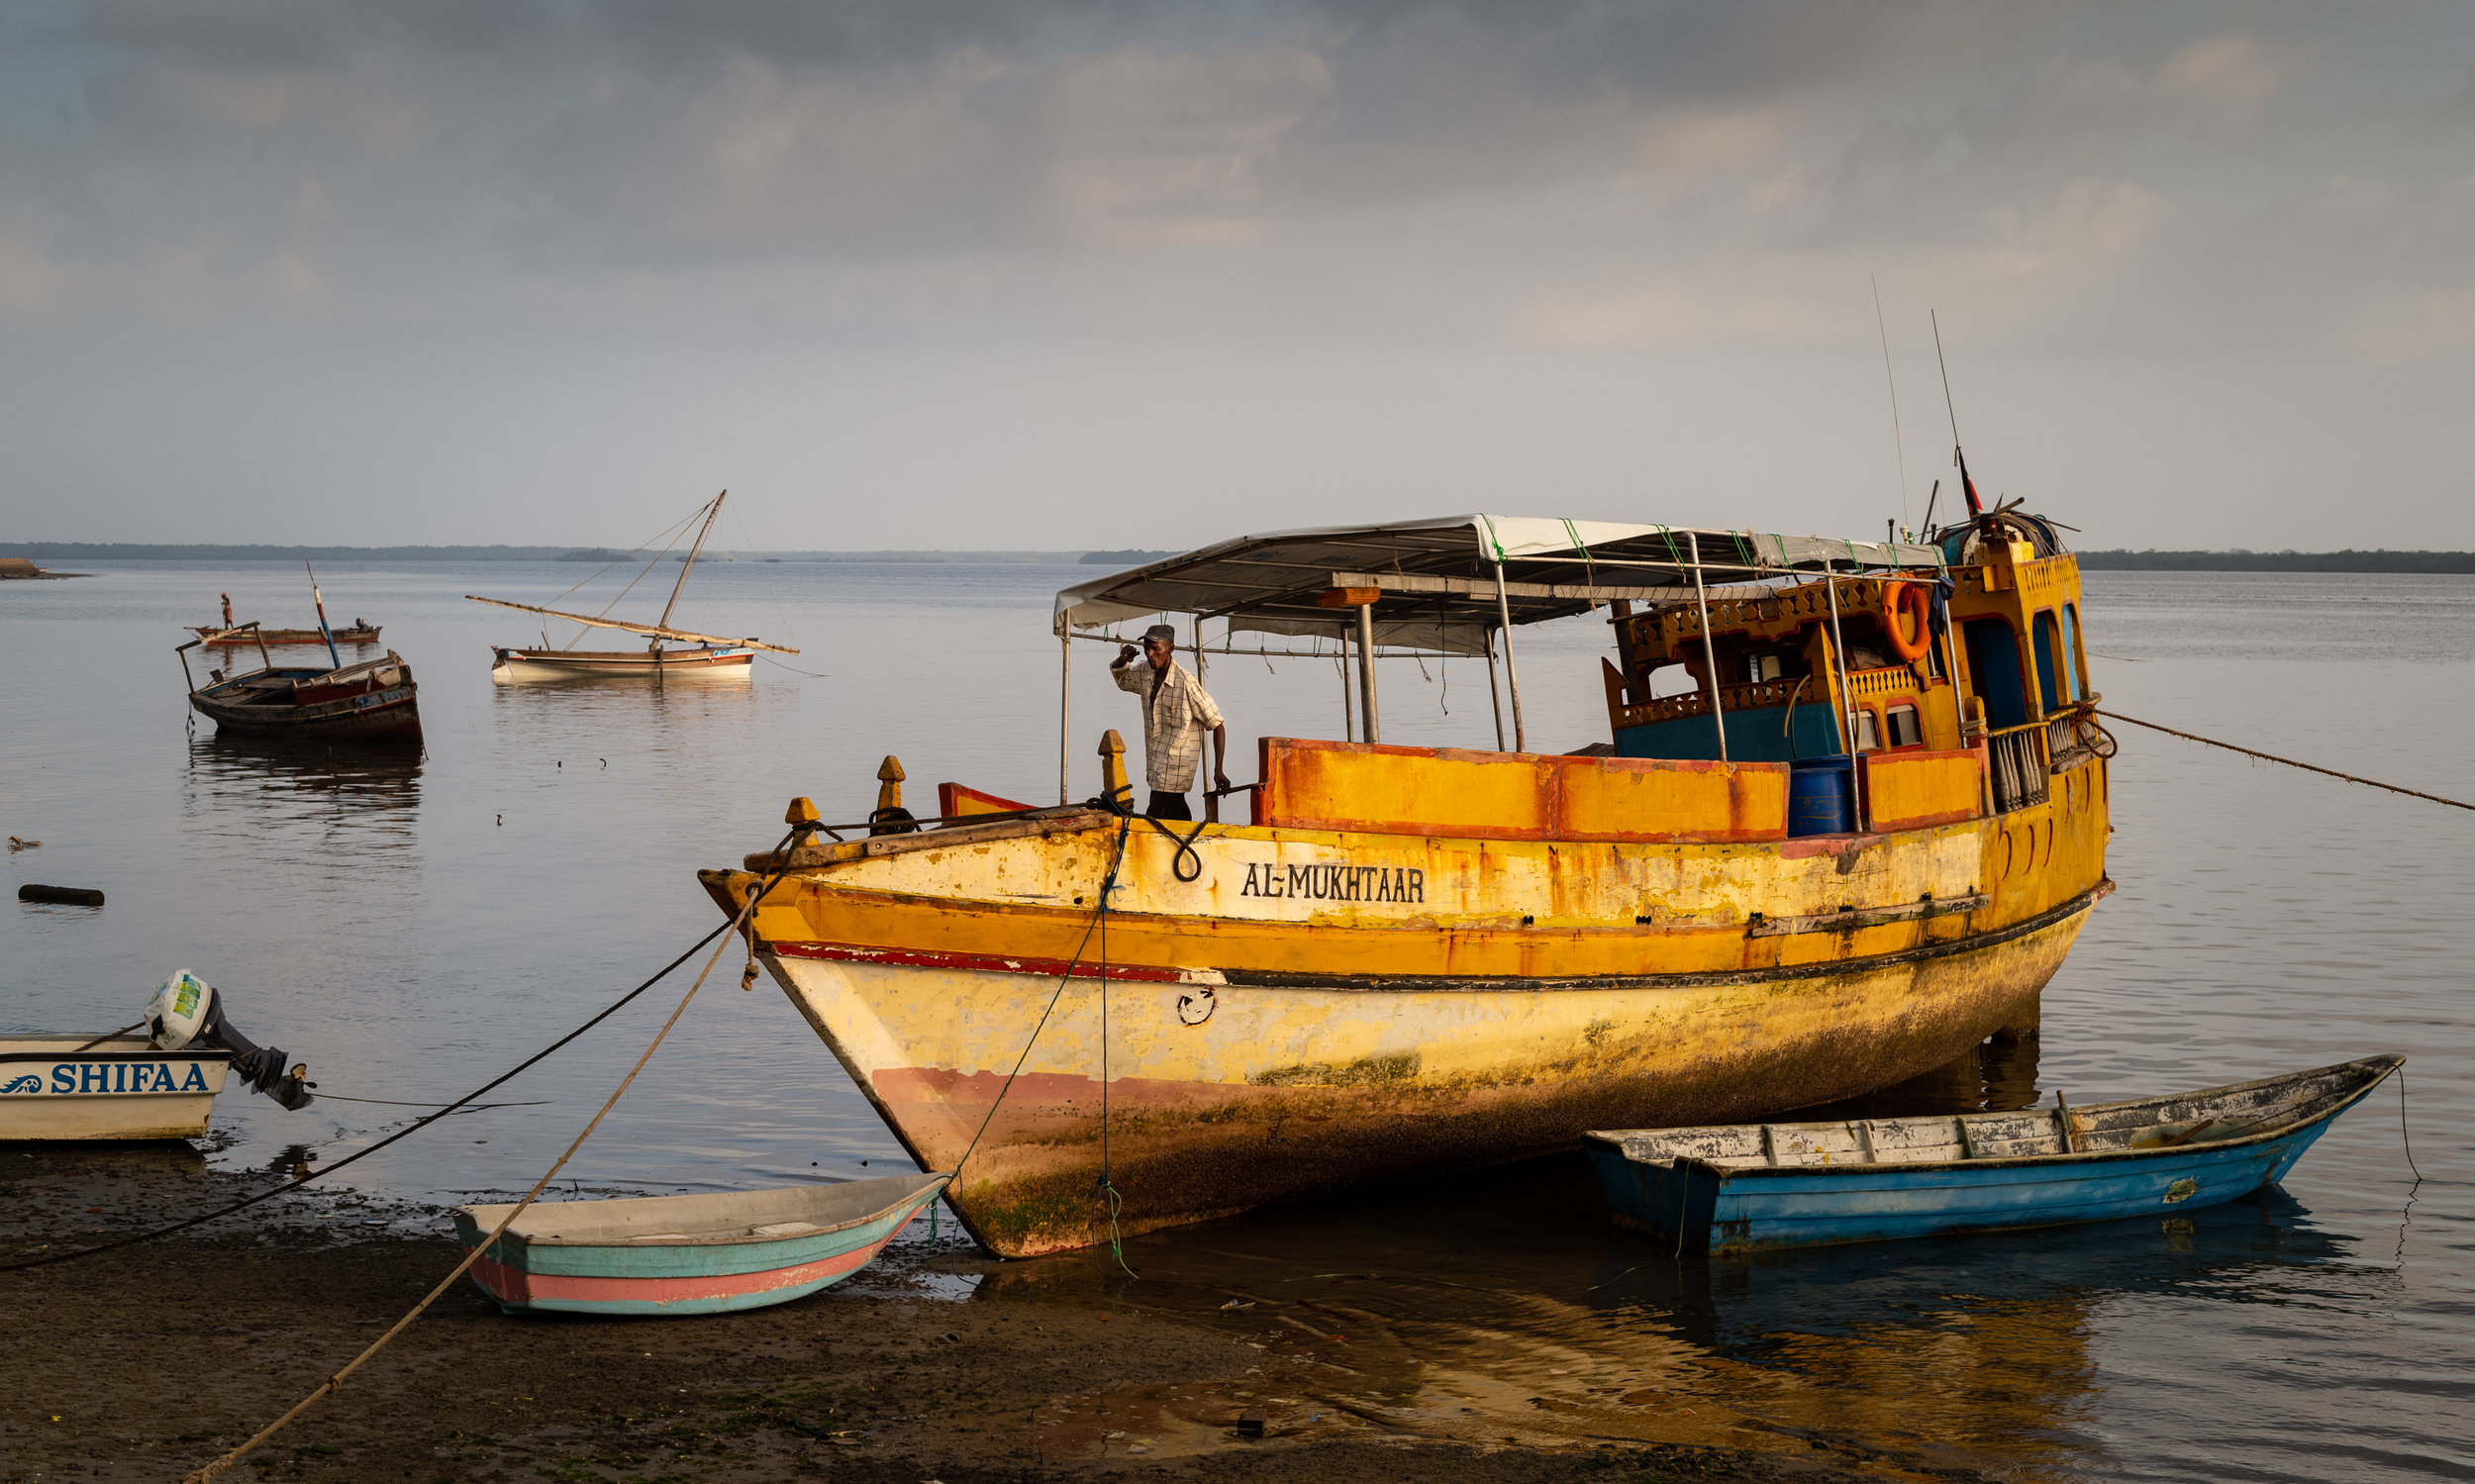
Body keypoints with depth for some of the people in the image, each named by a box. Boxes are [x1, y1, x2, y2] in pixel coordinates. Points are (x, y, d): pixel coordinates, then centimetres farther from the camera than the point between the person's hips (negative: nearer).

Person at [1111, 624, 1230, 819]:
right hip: (1156, 770, 8)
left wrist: (1218, 770, -16)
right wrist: (1122, 661, 3)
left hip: (1175, 772, -8)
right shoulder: (1144, 674, 5)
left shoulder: (1187, 683, -16)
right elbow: (1120, 677, 28)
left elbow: (1217, 725, -11)